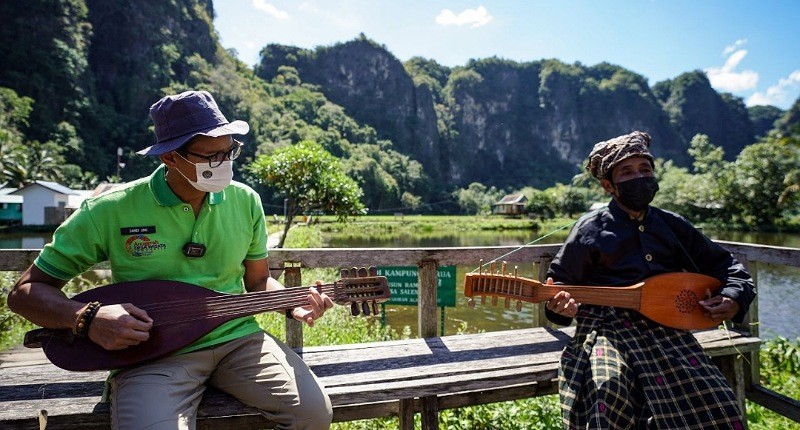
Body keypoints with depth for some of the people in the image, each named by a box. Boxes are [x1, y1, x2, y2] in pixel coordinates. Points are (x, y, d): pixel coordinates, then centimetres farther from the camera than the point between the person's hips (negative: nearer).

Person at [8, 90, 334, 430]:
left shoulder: (245, 201, 1)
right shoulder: (110, 211, -8)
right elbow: (26, 292, 0)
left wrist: (292, 303, -8)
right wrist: (88, 318, -20)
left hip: (238, 339, 3)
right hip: (149, 351, -2)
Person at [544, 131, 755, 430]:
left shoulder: (671, 225, 14)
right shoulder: (590, 229, 3)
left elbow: (725, 265, 24)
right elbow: (561, 284, 7)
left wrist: (734, 297, 4)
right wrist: (563, 305, -16)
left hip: (666, 327, 4)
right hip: (607, 329, -4)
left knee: (717, 404, -19)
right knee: (609, 389, -34)